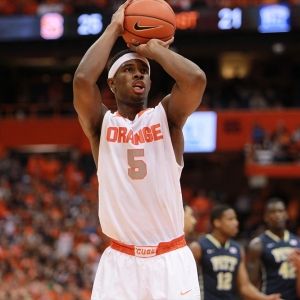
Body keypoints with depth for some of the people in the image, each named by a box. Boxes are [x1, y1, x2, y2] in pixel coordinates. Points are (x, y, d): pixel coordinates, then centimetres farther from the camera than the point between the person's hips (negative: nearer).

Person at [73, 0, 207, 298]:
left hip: (171, 259, 0)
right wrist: (114, 29, -5)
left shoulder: (167, 116, 4)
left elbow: (196, 79, -17)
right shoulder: (101, 123, 4)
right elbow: (82, 80, -17)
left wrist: (153, 49, -3)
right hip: (120, 261, 0)